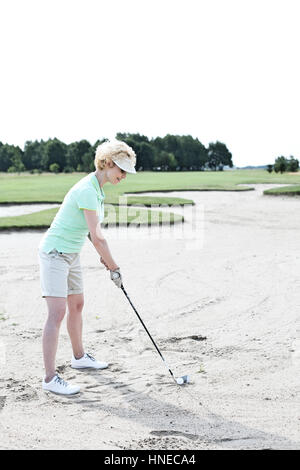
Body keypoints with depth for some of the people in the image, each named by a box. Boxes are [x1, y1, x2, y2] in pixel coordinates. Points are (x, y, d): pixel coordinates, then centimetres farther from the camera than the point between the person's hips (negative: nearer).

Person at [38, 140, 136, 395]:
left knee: (77, 305, 20)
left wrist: (105, 258, 9)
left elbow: (93, 229, 17)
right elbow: (97, 237, -25)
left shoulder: (98, 188, 8)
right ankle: (50, 377, -11)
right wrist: (115, 268, -17)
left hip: (71, 254, 10)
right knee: (57, 312, -14)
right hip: (55, 252, -10)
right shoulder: (87, 191, -24)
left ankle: (79, 357, 38)